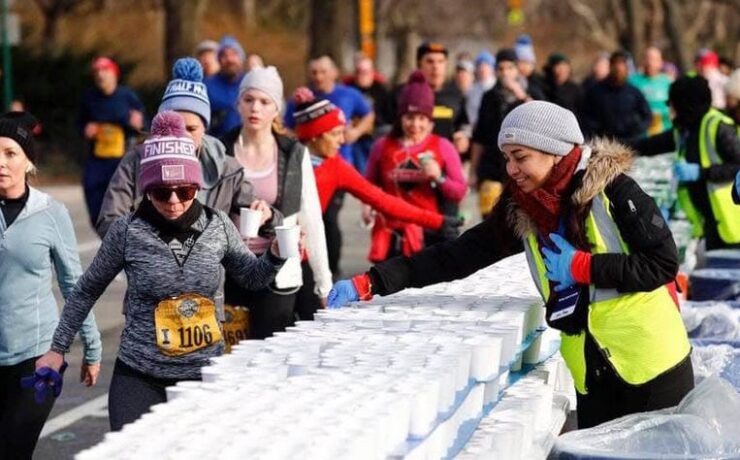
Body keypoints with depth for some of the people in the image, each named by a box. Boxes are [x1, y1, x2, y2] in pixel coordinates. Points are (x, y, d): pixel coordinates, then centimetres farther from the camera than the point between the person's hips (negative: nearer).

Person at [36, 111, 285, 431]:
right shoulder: (128, 231, -7)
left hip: (205, 374, 2)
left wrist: (275, 255, -7)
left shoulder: (217, 225, -2)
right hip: (139, 379, -2)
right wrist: (58, 348, 10)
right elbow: (87, 291, 6)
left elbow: (252, 277, 13)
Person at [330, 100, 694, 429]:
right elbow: (452, 259, 0)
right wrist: (369, 283, -8)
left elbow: (662, 264, -13)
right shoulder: (519, 212, 4)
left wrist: (581, 267, -16)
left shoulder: (611, 190, -10)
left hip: (651, 365, -4)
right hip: (592, 375, 5)